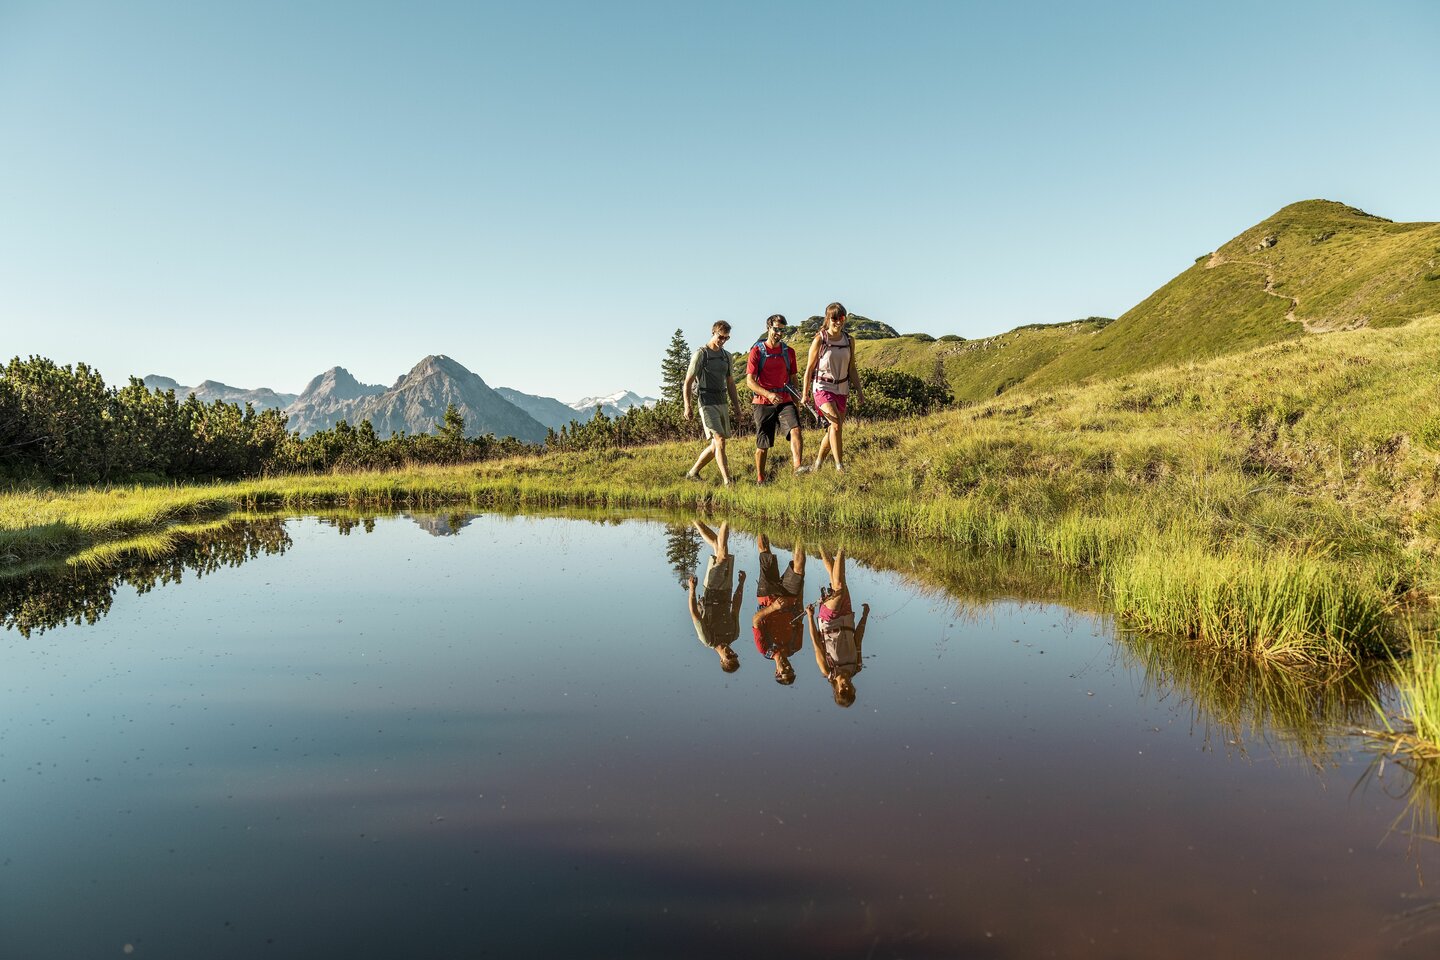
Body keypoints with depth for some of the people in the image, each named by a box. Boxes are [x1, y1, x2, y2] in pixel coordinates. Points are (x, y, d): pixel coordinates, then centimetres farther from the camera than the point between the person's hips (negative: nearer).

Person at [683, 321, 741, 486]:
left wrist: (737, 408, 17)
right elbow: (688, 382, -5)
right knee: (720, 440, -16)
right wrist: (687, 407, -12)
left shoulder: (726, 355, 15)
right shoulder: (700, 354, -4)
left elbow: (730, 383, 21)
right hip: (707, 403, -7)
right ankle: (727, 481, -17)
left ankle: (693, 473, 25)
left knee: (716, 445, 9)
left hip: (722, 403, 7)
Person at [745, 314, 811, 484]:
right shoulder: (757, 351, -2)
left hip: (785, 401, 3)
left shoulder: (789, 352, 10)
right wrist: (769, 394, -23)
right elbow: (750, 381, -8)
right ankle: (760, 479, 19)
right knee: (763, 445, 3)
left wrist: (795, 402, 15)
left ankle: (798, 465, -37)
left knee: (795, 428, -24)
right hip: (763, 402, -3)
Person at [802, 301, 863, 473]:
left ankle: (818, 463, 26)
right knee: (836, 423, -22)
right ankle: (840, 466, -21)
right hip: (823, 388, -5)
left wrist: (858, 391, 9)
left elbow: (852, 368, 13)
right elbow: (809, 368, -4)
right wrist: (805, 393, -4)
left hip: (841, 389, 5)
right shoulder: (819, 339, -8)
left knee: (833, 429, 7)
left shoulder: (849, 340, 6)